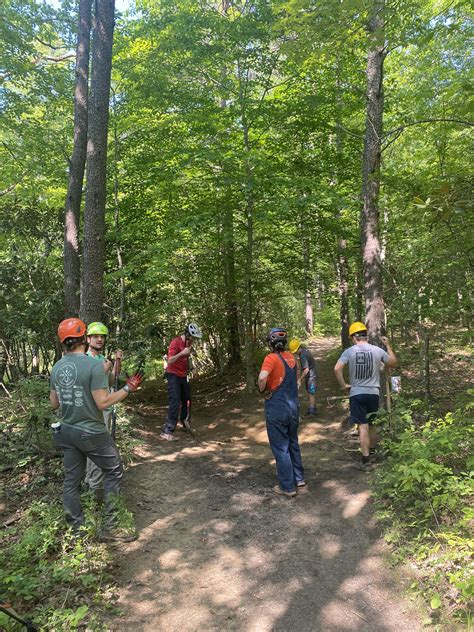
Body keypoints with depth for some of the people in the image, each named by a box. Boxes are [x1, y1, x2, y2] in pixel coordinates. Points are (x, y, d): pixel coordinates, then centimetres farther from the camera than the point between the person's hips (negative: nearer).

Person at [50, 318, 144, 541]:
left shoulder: (56, 367, 1)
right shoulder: (94, 365, -19)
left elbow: (54, 403, 9)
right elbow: (103, 403, -20)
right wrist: (129, 388, -10)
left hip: (66, 431, 6)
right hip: (91, 433, -6)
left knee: (71, 481, 14)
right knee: (114, 472, 11)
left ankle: (77, 530, 25)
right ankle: (110, 527, 14)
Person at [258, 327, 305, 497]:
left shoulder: (272, 358, -15)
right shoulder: (291, 357, 5)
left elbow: (262, 377, -30)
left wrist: (262, 390, -13)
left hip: (276, 408, -6)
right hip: (293, 406, 7)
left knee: (280, 448, 5)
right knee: (293, 444, 22)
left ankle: (287, 487, 13)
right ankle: (298, 478, 32)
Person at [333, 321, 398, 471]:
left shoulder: (349, 351, -9)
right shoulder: (377, 350, -2)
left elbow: (337, 369, -18)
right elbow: (394, 363, 12)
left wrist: (344, 385, -5)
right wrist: (388, 345, 21)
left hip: (356, 393, -3)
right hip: (373, 393, 3)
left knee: (363, 426, -1)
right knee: (371, 425, 20)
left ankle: (366, 461, -2)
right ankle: (373, 452, 34)